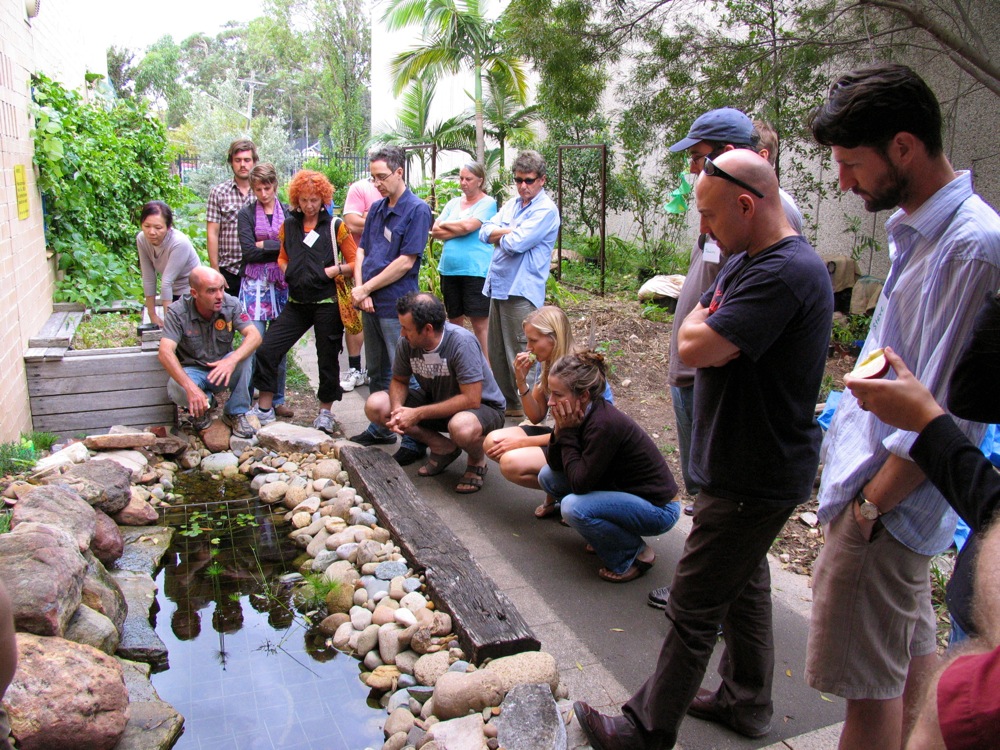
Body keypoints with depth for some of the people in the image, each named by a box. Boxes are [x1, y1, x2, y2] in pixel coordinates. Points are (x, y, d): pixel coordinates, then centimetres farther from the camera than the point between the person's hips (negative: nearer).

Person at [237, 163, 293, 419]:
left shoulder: (288, 213, 7)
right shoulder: (246, 214, 5)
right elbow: (249, 251, -5)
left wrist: (263, 245, -7)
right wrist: (278, 246, -6)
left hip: (281, 283, 1)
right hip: (255, 284, -1)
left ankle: (277, 400, 16)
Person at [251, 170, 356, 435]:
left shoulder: (336, 227, -2)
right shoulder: (289, 225, 10)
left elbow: (354, 263, -1)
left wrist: (332, 270, -15)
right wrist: (289, 273, 4)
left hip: (327, 302, -4)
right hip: (296, 303, 4)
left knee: (327, 359, 6)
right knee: (267, 349, -3)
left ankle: (325, 413, 24)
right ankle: (264, 409, 10)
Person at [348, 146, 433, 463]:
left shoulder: (417, 209, -9)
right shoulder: (376, 209, 13)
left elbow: (406, 261, -15)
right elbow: (362, 250, 12)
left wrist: (366, 288, -12)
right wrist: (360, 289, -5)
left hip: (396, 305, -8)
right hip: (370, 304, 8)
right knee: (377, 371, 17)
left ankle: (414, 442, 6)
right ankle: (380, 429, 32)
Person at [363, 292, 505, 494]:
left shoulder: (462, 342, -30)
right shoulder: (407, 343, -14)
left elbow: (471, 400, -31)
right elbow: (399, 381, 3)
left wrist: (418, 414, -30)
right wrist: (397, 409, -20)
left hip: (482, 406, -6)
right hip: (437, 400, 6)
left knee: (462, 427, -42)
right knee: (375, 405, -10)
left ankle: (477, 461, -3)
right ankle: (443, 447, 3)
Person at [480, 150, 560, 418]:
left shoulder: (546, 210, -10)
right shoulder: (512, 204, 16)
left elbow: (515, 243, -20)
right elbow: (485, 232, 7)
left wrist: (501, 235, 1)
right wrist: (511, 231, -8)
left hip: (521, 292, -9)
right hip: (498, 286, 9)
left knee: (520, 356, -4)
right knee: (497, 352, 16)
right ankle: (506, 401, 30)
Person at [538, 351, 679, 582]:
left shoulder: (604, 424, -30)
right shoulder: (580, 414, -5)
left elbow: (580, 483, -27)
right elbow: (555, 464, 1)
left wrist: (568, 432, -22)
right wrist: (561, 429, -15)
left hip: (658, 509, -9)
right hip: (622, 489, 9)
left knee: (573, 507, -29)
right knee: (548, 476, 1)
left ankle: (635, 554, -4)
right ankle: (604, 534, 13)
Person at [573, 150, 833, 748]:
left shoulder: (784, 273, -26)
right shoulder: (745, 260, 8)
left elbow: (695, 346, -28)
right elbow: (698, 323, 14)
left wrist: (699, 319, -9)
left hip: (755, 478, -10)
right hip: (748, 465, 10)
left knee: (694, 609, 2)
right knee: (744, 583, 23)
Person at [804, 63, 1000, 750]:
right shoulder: (918, 228, 8)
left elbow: (942, 412, -23)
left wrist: (872, 503, -15)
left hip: (889, 507, -9)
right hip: (886, 492, 9)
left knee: (869, 681, 5)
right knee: (912, 651, 24)